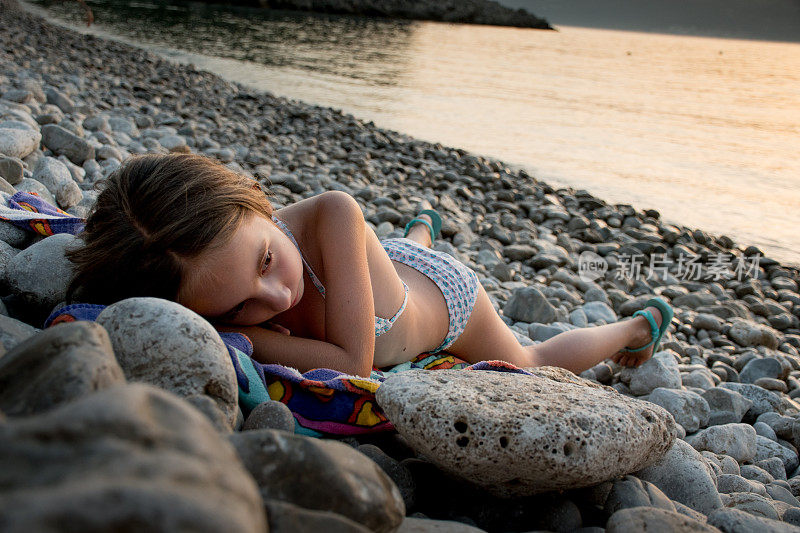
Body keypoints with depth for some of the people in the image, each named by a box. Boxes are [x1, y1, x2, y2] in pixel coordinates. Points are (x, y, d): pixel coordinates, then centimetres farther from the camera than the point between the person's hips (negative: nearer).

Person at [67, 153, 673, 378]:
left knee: (529, 368, 25)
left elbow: (355, 365, -48)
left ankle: (636, 326, 54)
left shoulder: (332, 216, -50)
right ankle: (421, 228, 79)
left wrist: (235, 337, -49)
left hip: (446, 293, -4)